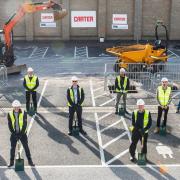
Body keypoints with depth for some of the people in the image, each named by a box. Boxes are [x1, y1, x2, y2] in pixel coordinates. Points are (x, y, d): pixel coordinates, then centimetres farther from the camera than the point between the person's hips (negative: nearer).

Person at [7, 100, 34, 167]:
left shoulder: (23, 113, -8)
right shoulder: (10, 114, -4)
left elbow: (25, 124, -8)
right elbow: (10, 125, -3)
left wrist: (22, 133, -13)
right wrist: (13, 133, -10)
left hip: (22, 133, -1)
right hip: (14, 134, 1)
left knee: (26, 147, 4)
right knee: (12, 148, 9)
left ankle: (30, 161, 14)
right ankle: (11, 162, 23)